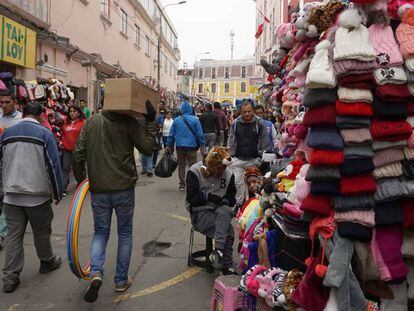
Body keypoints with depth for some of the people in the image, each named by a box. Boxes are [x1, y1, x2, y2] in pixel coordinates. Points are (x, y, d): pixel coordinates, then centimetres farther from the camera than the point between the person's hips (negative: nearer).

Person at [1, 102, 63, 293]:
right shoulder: (45, 133, -8)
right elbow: (54, 166, -11)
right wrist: (57, 193, -3)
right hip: (38, 195, -3)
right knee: (41, 232, 14)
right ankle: (47, 262, 33)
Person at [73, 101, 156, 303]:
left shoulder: (91, 122, 4)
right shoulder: (128, 122, -8)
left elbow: (78, 155, 3)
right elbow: (147, 148, -7)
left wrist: (80, 180, 16)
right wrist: (150, 121, -4)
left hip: (98, 189, 3)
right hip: (124, 188, -2)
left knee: (100, 232, 18)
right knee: (125, 233, 14)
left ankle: (96, 272, -4)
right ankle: (121, 280, 22)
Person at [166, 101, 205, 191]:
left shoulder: (176, 120, 2)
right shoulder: (195, 119, -5)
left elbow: (171, 134, 5)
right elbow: (200, 134, -5)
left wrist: (169, 145, 13)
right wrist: (202, 144, 3)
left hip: (180, 147, 2)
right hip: (192, 147, -2)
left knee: (181, 166, 13)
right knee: (192, 166, 6)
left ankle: (182, 185, 16)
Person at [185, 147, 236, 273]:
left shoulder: (228, 174, 7)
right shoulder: (195, 172, -6)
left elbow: (232, 194, 13)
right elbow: (192, 197, -9)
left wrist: (225, 200, -9)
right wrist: (209, 196, -20)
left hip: (221, 209, 4)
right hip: (200, 212, -4)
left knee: (223, 212, -34)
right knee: (228, 231, -25)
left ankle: (218, 251, -32)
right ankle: (227, 265, -16)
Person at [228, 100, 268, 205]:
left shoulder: (259, 124, -3)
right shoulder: (235, 123, 1)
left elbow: (264, 142, 2)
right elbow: (231, 141, 7)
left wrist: (260, 156, -1)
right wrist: (232, 155, 2)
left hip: (253, 160, -1)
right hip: (238, 159, 1)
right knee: (237, 182, -1)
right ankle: (238, 203, 13)